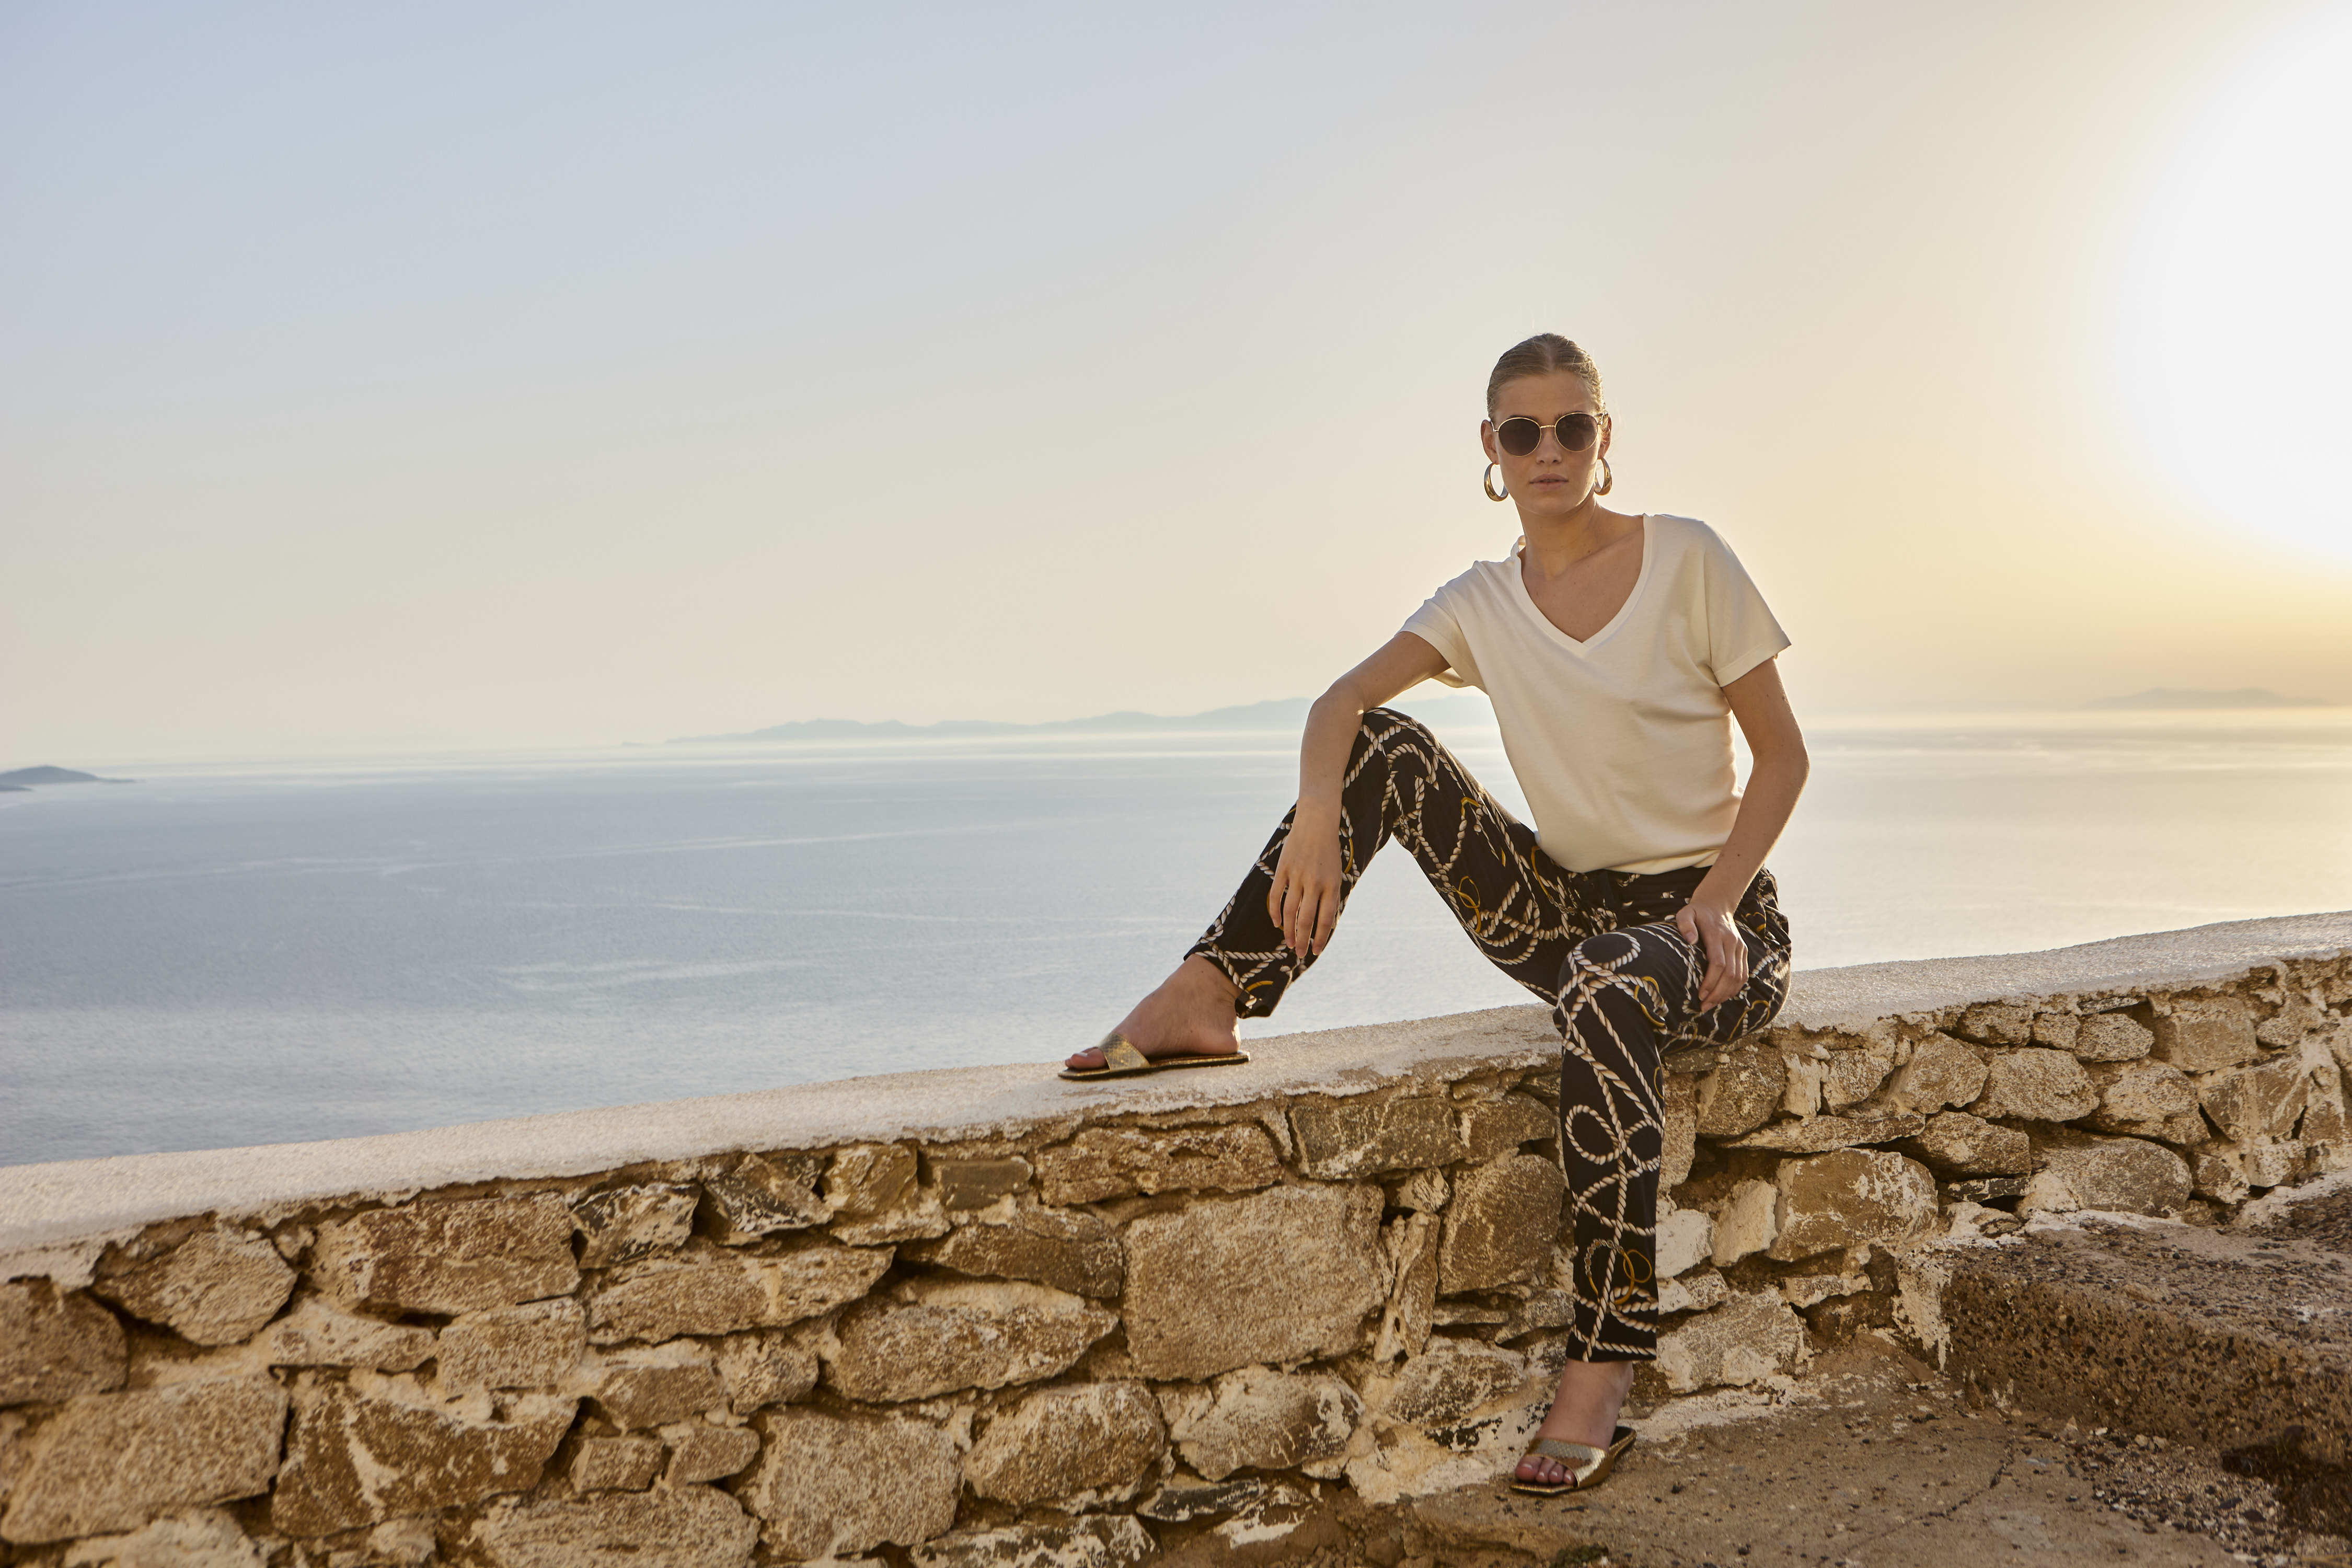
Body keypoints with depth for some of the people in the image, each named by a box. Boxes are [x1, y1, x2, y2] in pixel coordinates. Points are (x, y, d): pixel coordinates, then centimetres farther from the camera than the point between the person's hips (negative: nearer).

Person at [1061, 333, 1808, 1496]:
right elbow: (1342, 702, -9)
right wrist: (1317, 814, -30)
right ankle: (1205, 1000, -19)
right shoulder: (1483, 603, 5)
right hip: (1572, 909, 4)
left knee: (1605, 985, -41)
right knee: (1382, 747, -13)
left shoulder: (1689, 560, -5)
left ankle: (1600, 1377, -34)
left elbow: (1783, 755, -3)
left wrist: (1714, 900, -17)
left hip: (1713, 924, -4)